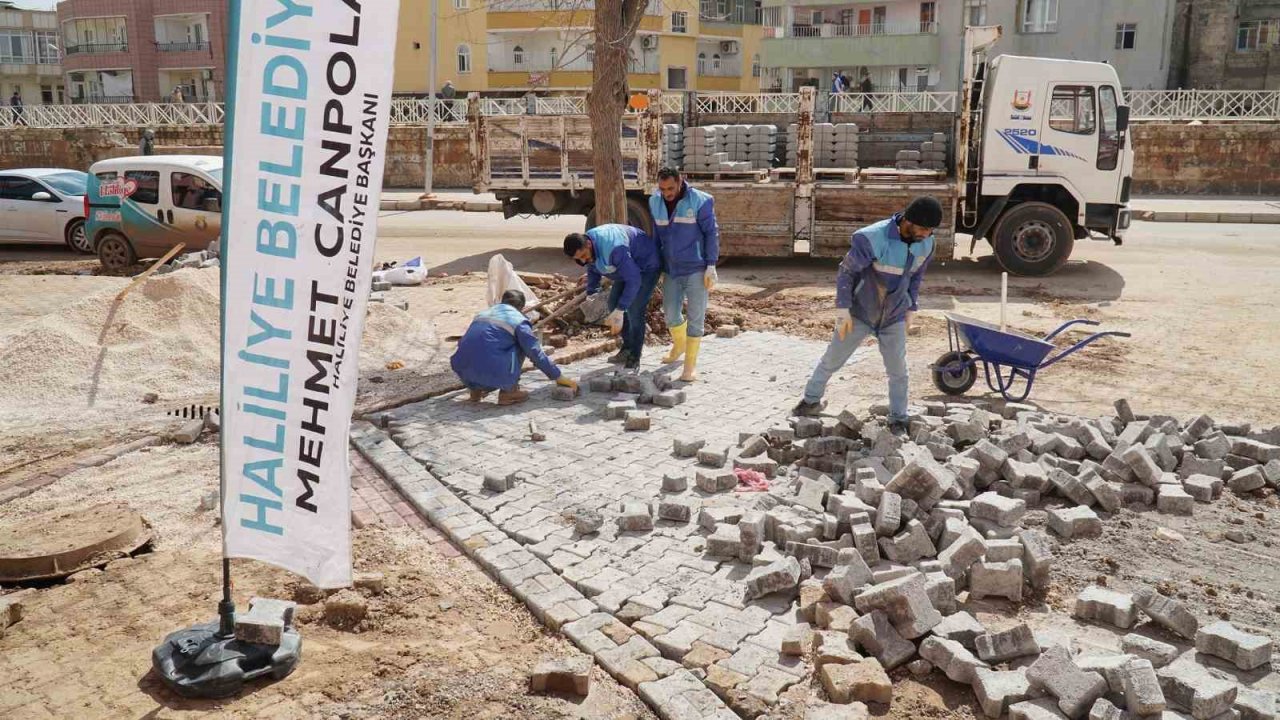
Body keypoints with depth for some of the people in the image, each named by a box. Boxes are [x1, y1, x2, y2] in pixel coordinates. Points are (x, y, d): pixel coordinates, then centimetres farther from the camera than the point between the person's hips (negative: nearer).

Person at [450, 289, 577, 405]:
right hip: (492, 374, -7)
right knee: (520, 345, 15)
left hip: (464, 373, 7)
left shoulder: (482, 314, 25)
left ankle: (476, 389, 20)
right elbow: (537, 354, 2)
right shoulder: (518, 321, 5)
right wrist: (559, 378, 12)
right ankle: (509, 392, 10)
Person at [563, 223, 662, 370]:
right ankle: (628, 348, 19)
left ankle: (634, 358, -5)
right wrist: (591, 294, -2)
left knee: (635, 310, -17)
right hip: (628, 265, 9)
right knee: (613, 303, 7)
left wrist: (620, 309, -39)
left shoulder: (613, 248, -43)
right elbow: (593, 270, 8)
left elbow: (634, 280, -39)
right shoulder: (583, 247, -14)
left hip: (647, 265, -9)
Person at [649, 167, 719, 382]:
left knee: (695, 318, 0)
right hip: (671, 269, 5)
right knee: (670, 313, 14)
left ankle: (691, 364, 8)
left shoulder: (700, 201, -13)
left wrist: (711, 266, -12)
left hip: (696, 269, -5)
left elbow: (711, 233, -9)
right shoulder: (654, 202, 1)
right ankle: (679, 345, 42)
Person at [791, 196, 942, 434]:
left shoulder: (926, 244, -9)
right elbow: (846, 271, -18)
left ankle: (898, 419, 24)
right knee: (831, 360, 10)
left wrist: (910, 309, 12)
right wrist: (843, 309, -17)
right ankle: (812, 400, 30)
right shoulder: (873, 238, -28)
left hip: (894, 318, 4)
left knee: (898, 371, 8)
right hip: (860, 313, -4)